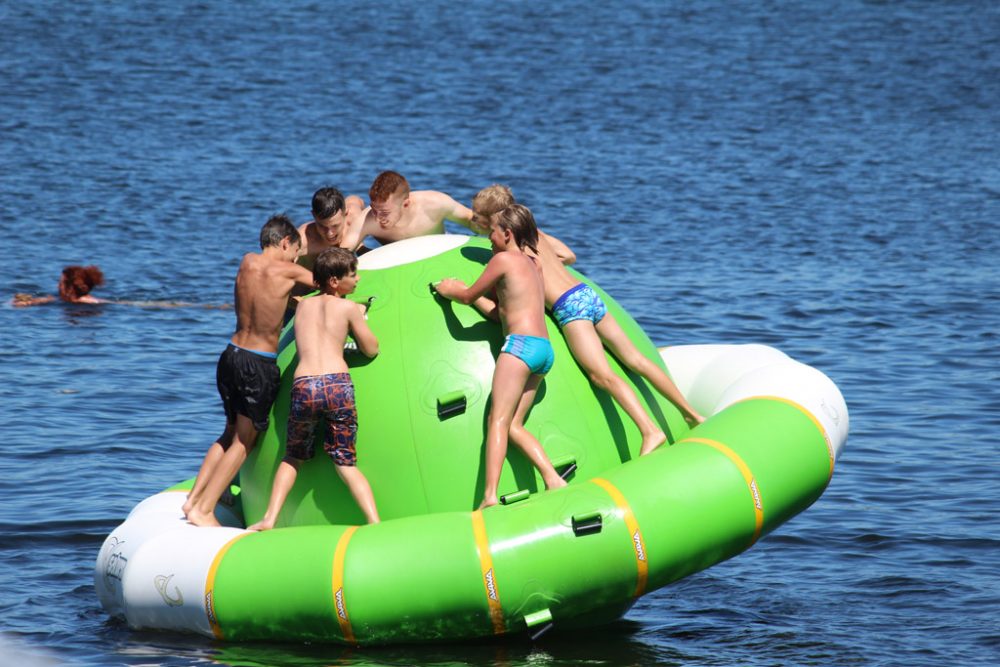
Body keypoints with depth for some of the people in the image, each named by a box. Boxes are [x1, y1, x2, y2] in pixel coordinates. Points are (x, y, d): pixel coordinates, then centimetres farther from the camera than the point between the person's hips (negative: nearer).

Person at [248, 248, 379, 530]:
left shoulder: (303, 306, 20)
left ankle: (269, 519, 9)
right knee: (345, 462, 6)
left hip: (304, 386, 2)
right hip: (338, 384, -2)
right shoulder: (349, 308, 8)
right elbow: (371, 350, 15)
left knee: (293, 456, 21)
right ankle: (375, 522, -7)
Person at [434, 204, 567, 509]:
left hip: (520, 344, -8)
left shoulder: (504, 259, 0)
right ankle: (553, 481, -8)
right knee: (513, 425, 7)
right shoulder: (532, 265, 24)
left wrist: (449, 291, 26)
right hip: (544, 349, 8)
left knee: (498, 421, -12)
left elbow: (468, 296, 6)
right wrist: (463, 291, 33)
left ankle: (490, 495, -24)